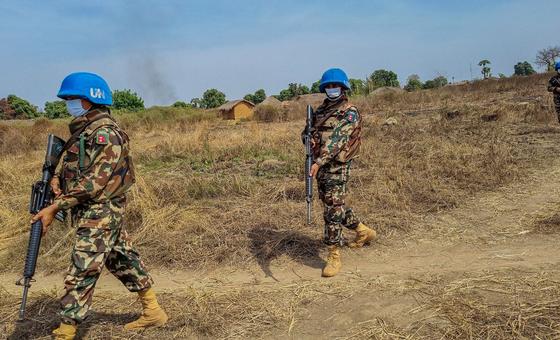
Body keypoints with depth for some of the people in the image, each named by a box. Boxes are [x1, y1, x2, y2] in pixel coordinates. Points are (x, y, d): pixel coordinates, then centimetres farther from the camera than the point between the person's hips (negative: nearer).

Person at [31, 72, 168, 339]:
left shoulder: (105, 133, -17)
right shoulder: (83, 130, 13)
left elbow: (94, 182, -23)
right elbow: (78, 170, 19)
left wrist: (55, 207, -22)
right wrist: (58, 179, -3)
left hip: (99, 214, -10)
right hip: (102, 213, 10)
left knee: (81, 273, -5)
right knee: (123, 261, 16)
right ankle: (153, 312, 28)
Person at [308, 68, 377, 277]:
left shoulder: (350, 112, -9)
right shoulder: (321, 110, 14)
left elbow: (338, 139, -21)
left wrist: (319, 161, -31)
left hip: (337, 166, -8)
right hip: (321, 165, 8)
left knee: (333, 209, -7)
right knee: (333, 205, 18)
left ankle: (334, 256, 2)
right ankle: (363, 232, 38)